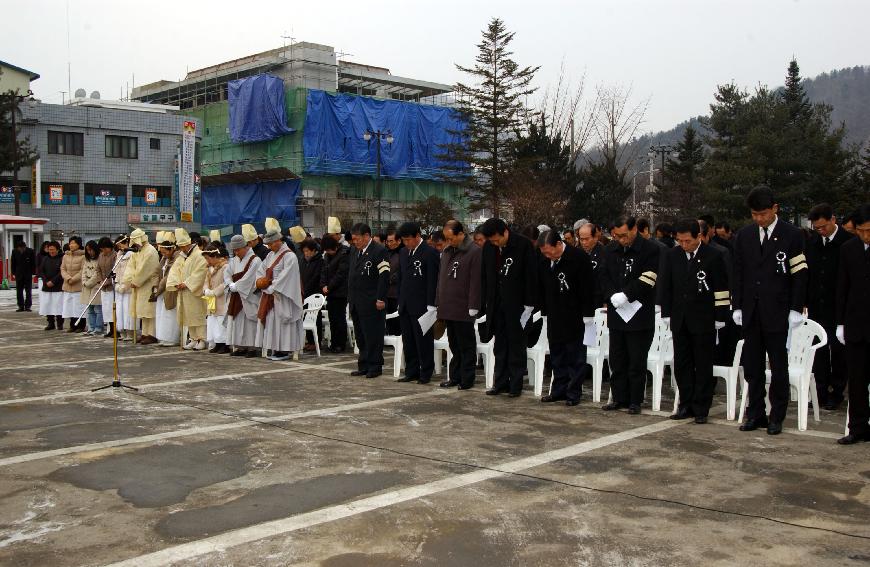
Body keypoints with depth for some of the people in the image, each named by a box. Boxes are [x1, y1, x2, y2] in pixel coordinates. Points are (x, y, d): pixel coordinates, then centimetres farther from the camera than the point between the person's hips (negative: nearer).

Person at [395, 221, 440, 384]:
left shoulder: (430, 253, -9)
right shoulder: (403, 253, 13)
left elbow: (432, 281, -12)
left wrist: (431, 305, -14)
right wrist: (400, 300, 14)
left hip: (421, 306, -7)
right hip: (405, 306, 7)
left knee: (424, 341, 0)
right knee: (408, 341, 11)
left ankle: (425, 373, 8)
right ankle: (411, 372, 19)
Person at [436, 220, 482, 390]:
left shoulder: (474, 252, -9)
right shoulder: (446, 252, 14)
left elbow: (476, 282, -13)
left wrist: (473, 307, -15)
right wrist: (439, 303, 14)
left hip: (464, 310, -7)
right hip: (447, 309, 7)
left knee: (466, 346, 2)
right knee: (454, 346, 13)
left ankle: (466, 380, 8)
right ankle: (455, 377, 20)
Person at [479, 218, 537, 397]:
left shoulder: (524, 245, -10)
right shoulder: (488, 247, 5)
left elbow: (531, 276, -9)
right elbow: (484, 276, 13)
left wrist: (529, 303, -10)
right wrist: (487, 301, 8)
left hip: (517, 304, -5)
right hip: (497, 305, 5)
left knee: (516, 345, 2)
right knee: (500, 346, 9)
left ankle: (516, 385, 9)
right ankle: (500, 383, 16)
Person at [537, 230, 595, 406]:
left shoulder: (579, 258, -14)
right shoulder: (544, 263, 3)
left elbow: (588, 288, -12)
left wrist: (587, 314, -13)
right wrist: (544, 311, 12)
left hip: (575, 318, -6)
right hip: (554, 318, 6)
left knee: (575, 356, 2)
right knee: (557, 355, 11)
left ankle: (573, 393, 9)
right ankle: (559, 391, 20)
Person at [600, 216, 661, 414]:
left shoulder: (651, 250, -7)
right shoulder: (611, 251, 10)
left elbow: (646, 280, -15)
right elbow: (604, 277, 7)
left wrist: (625, 295, -19)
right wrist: (613, 295, -10)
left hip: (640, 315, -5)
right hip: (616, 314, 5)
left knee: (637, 361, 1)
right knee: (617, 360, 10)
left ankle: (635, 400, 10)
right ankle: (620, 398, 19)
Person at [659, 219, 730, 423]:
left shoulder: (714, 256, -8)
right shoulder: (672, 256, 5)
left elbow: (722, 289, -6)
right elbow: (665, 286, 10)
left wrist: (720, 318, -8)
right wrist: (667, 314, 6)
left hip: (704, 321, -4)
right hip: (680, 320, 4)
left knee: (703, 366, 3)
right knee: (681, 365, 8)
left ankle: (701, 408, 10)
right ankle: (686, 405, 17)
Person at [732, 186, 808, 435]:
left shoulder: (792, 235, -3)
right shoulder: (744, 235, 8)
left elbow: (800, 274, -4)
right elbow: (738, 273, 10)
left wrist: (796, 309, -9)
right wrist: (737, 306, 5)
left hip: (777, 312, -4)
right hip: (751, 312, 4)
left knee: (778, 367, 4)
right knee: (752, 367, 8)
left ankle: (777, 417, 11)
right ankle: (755, 414, 16)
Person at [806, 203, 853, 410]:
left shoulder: (849, 242, -8)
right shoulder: (812, 242, 6)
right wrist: (804, 301, 5)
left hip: (839, 307, -4)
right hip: (816, 306, 4)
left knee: (838, 350, 4)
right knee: (819, 349, 7)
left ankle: (836, 393, 14)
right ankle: (821, 392, 14)